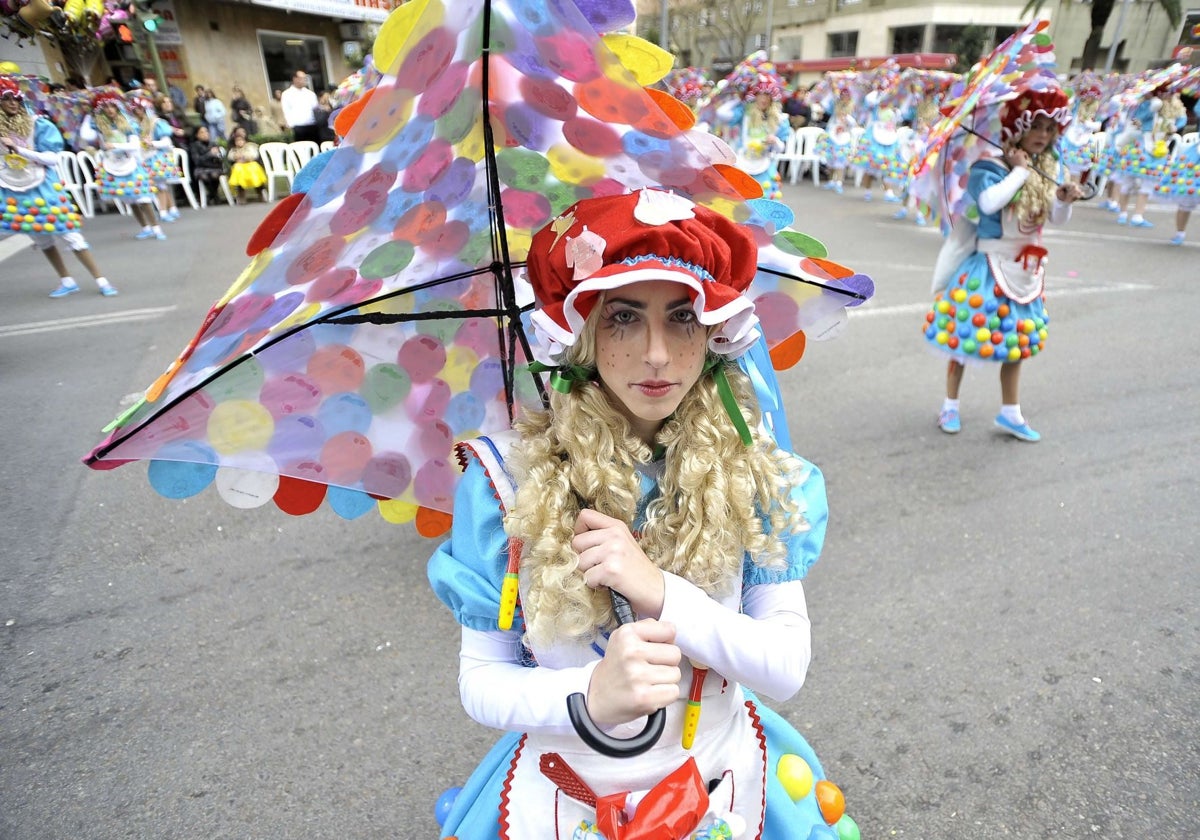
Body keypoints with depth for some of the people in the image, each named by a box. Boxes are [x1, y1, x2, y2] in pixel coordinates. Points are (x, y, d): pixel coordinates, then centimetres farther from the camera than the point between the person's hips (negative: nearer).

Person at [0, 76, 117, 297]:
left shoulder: (37, 124, -7)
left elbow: (52, 158, -13)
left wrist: (18, 149, -18)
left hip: (42, 187, -4)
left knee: (69, 234, -6)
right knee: (41, 239, 11)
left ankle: (101, 280, -3)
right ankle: (67, 281, 21)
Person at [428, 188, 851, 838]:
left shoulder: (750, 466, -14)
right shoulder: (508, 476, -18)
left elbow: (788, 668, -14)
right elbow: (479, 680, -12)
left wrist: (659, 591, -28)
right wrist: (588, 696, -31)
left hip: (724, 783, 2)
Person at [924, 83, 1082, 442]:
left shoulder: (1046, 172, 7)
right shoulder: (990, 167, -14)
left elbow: (1057, 219, 12)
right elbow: (989, 202, -34)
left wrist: (1065, 200, -8)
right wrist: (1020, 171, -21)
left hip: (1026, 270, 7)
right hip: (989, 267, -7)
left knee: (1016, 342, 12)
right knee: (965, 336, 1)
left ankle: (1010, 412, 23)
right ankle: (950, 405, 17)